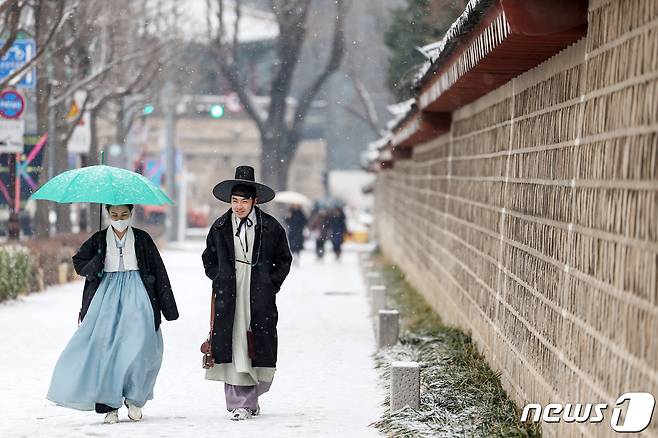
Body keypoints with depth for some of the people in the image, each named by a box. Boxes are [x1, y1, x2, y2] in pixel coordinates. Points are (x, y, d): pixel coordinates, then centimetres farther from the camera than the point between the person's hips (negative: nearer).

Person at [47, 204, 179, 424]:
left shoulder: (142, 239, 5)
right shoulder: (99, 240, 7)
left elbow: (159, 273, 7)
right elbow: (79, 263, 15)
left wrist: (168, 307, 6)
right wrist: (95, 265, -7)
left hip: (135, 298, -1)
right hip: (107, 296, 1)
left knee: (138, 343, -18)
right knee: (105, 348, -8)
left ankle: (134, 398, -2)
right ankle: (109, 405, -4)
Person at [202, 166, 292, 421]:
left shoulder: (270, 228, 2)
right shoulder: (220, 227, 7)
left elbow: (284, 259, 12)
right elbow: (209, 259, 20)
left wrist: (272, 284, 2)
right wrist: (219, 281, 8)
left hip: (260, 297, -1)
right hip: (229, 297, 1)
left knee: (259, 349, 0)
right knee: (232, 347, -7)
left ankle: (251, 397, 19)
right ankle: (239, 403, -4)